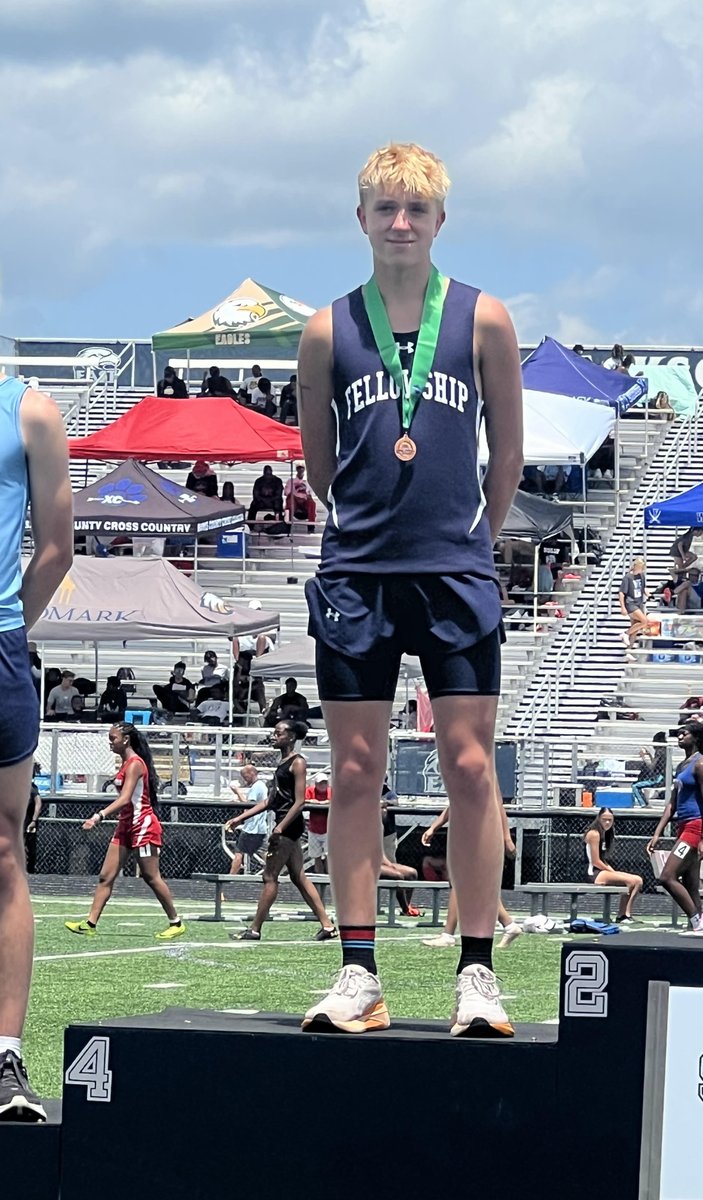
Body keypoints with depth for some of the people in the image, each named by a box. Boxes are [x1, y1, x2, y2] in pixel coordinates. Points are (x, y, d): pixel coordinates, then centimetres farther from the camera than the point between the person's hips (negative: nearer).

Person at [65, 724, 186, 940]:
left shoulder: (135, 764, -16)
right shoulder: (126, 763, 13)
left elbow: (125, 799, -27)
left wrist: (100, 816, -34)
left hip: (142, 825, -10)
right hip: (126, 825, 10)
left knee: (151, 877, -2)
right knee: (106, 876, 2)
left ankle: (176, 923, 9)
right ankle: (90, 924, -1)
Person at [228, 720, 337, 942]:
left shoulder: (297, 763, -10)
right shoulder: (283, 763, 17)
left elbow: (299, 802, -17)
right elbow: (270, 801, 21)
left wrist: (280, 828, -23)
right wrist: (241, 818, 18)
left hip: (289, 824, -10)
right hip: (286, 826, 10)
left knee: (270, 877, -6)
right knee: (298, 877, 10)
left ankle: (254, 930, -2)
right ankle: (327, 925, 10)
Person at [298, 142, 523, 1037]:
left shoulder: (482, 320, 2)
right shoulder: (329, 331, 4)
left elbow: (508, 450, 10)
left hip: (456, 576, -1)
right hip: (356, 576, 1)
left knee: (470, 767, -3)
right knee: (355, 772, 1)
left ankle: (477, 976, 1)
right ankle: (358, 978, 6)